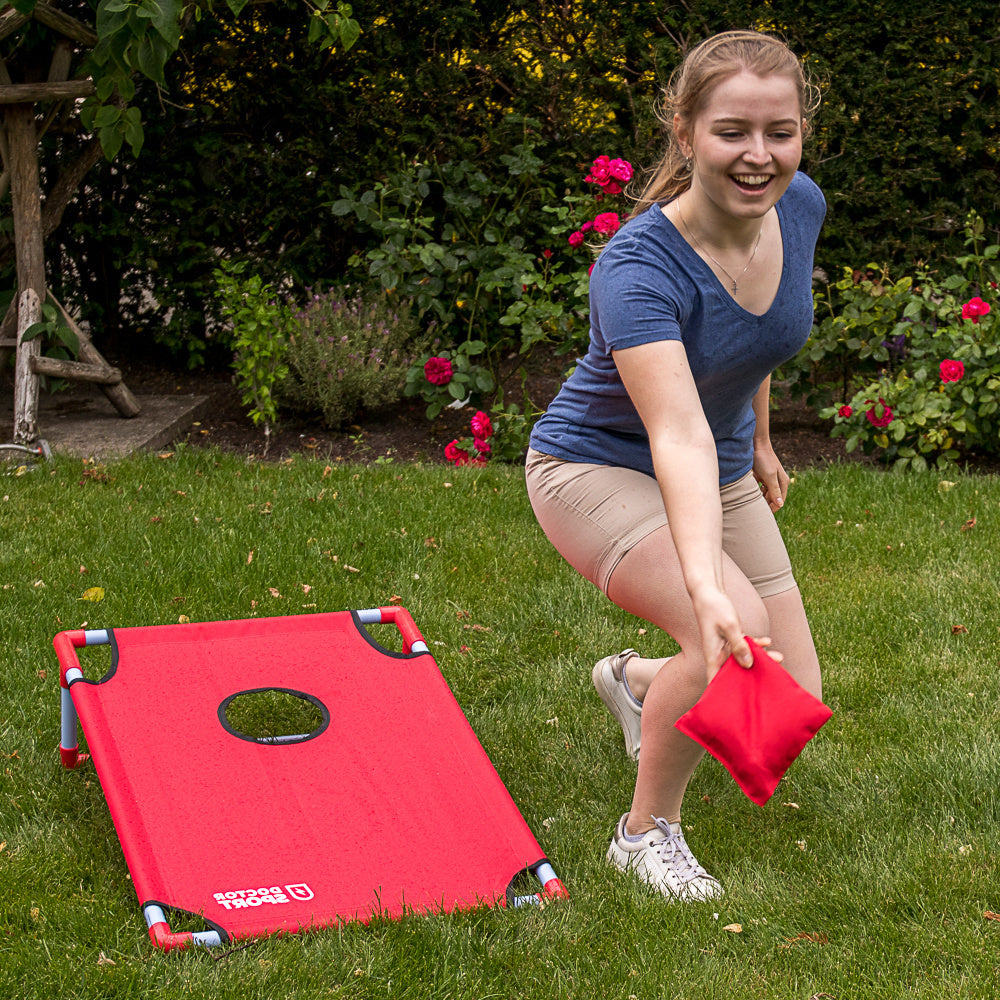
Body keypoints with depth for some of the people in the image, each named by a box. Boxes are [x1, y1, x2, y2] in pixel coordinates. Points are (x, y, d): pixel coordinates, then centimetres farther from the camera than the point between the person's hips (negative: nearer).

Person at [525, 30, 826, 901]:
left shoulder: (800, 207, -13)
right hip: (598, 469, -7)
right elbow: (679, 439, -46)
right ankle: (648, 832, -6)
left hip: (724, 476, 7)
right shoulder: (639, 267, -34)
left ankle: (635, 682, 35)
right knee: (736, 630, -31)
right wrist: (705, 586, -59)